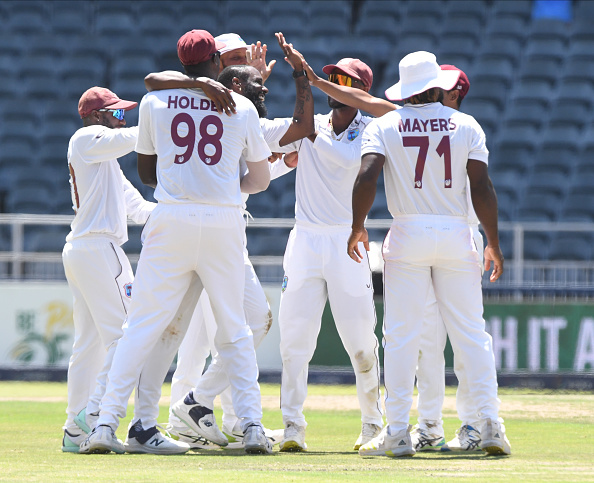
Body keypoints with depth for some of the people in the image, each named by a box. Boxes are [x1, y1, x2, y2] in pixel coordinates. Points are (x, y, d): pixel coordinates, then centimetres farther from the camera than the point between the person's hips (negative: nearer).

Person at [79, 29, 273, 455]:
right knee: (234, 329, 12)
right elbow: (261, 180, 10)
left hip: (171, 223, 0)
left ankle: (106, 423, -8)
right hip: (223, 223, 0)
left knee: (142, 325, -1)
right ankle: (252, 425, 4)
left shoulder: (155, 103, 5)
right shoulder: (242, 108, 4)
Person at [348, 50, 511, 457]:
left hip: (408, 234, -1)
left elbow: (367, 176, -10)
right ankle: (490, 425, -2)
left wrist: (358, 227, 0)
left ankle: (397, 433, -4)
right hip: (457, 233, 1)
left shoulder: (384, 125, 3)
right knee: (471, 333, 5)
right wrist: (494, 242, 5)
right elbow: (482, 187, -1)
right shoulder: (467, 125, 5)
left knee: (401, 336, 0)